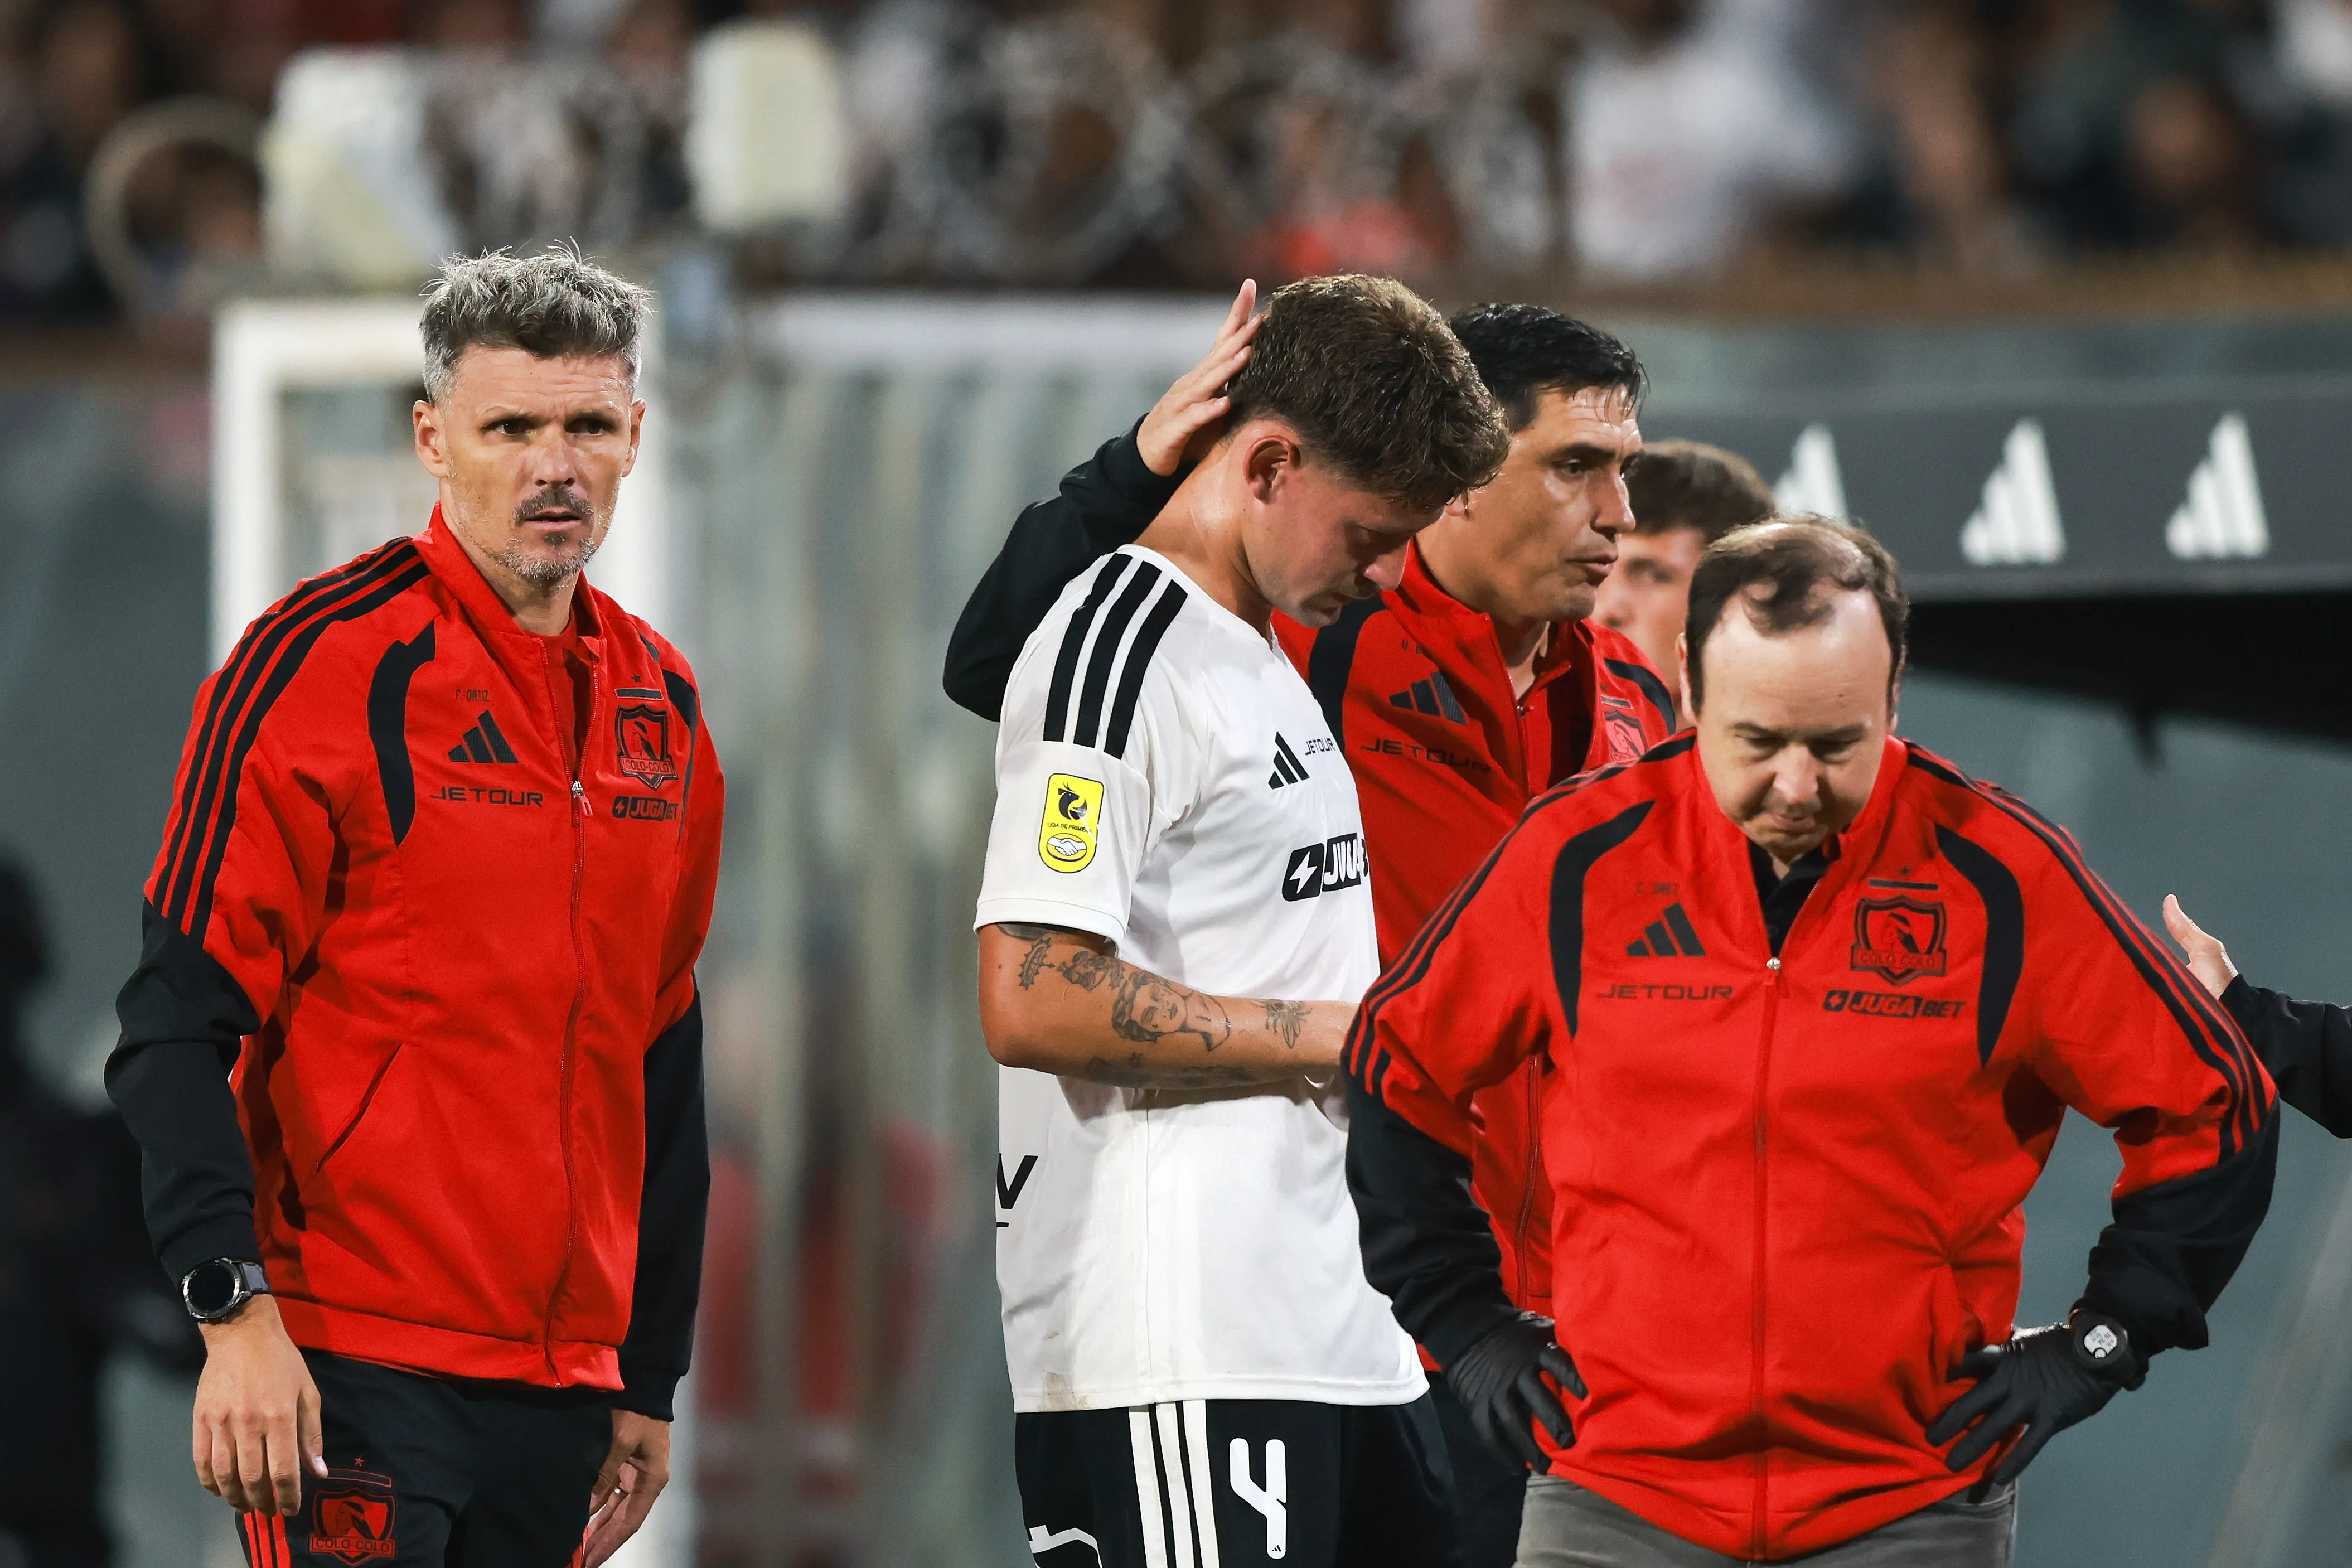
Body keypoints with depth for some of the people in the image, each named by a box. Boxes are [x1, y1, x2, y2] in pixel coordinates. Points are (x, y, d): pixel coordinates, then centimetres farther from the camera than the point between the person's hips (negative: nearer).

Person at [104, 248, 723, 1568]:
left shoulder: (659, 704, 14)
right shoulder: (327, 664, -7)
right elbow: (181, 1022, -10)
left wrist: (653, 1376, 19)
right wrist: (234, 1314, -18)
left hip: (564, 1382, 6)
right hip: (354, 1375, -6)